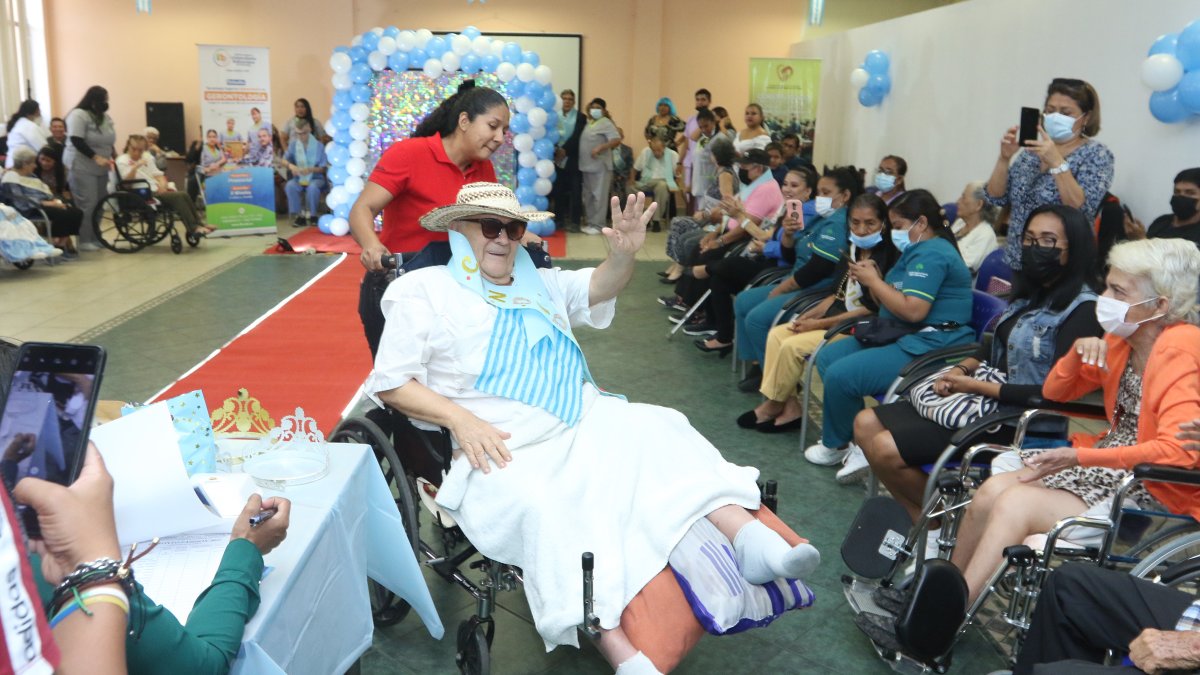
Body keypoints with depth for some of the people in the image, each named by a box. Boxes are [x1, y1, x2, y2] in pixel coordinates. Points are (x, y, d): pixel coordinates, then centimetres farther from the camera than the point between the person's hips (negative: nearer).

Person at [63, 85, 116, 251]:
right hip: (82, 167, -8)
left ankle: (94, 237, 16)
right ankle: (84, 241, -5)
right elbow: (77, 141, -20)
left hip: (100, 167, 8)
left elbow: (109, 140, 20)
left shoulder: (104, 116, 11)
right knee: (87, 204, -10)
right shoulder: (78, 115, -13)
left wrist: (113, 156, 7)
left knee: (99, 203, 7)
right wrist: (96, 157, -26)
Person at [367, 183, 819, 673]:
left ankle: (747, 540, -34)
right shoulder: (423, 290, 6)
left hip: (582, 426, 5)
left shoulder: (538, 283, 23)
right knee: (545, 509, -34)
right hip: (505, 452, -5)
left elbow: (600, 287, 13)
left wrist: (624, 254, -12)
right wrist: (460, 419, -15)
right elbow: (390, 383, 1)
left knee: (656, 428, -19)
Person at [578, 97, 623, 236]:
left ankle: (597, 224, -2)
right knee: (588, 196, 12)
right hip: (587, 165, 8)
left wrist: (600, 148, -26)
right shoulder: (588, 122, 15)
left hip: (600, 166, -8)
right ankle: (590, 222, 19)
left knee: (599, 196, -5)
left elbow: (617, 140, -19)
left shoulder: (606, 123, -8)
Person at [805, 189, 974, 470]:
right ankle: (858, 437, 4)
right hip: (901, 336, 12)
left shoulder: (931, 255, -16)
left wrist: (874, 281, -14)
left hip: (928, 346, -12)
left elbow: (913, 310, -27)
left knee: (840, 374, -23)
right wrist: (873, 280, -2)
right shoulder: (918, 250, 18)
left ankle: (837, 445, 3)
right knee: (827, 357, 8)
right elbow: (894, 300, 17)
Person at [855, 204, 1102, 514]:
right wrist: (961, 370, 0)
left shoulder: (1082, 309, -16)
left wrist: (977, 386, -18)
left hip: (1019, 423, -9)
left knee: (885, 450, -18)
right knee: (866, 424, 3)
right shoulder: (1030, 293, 10)